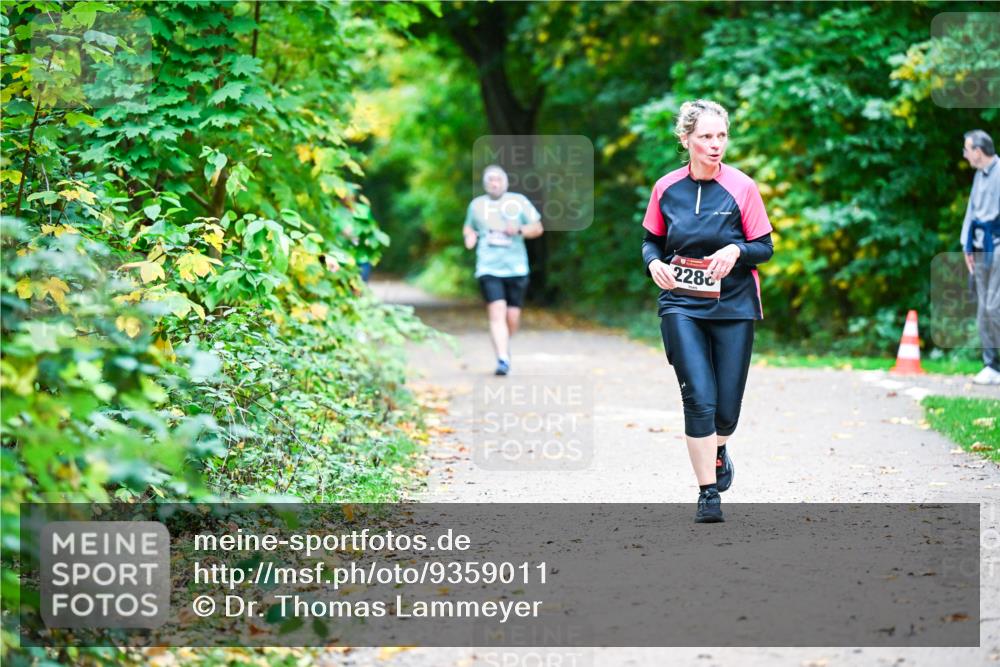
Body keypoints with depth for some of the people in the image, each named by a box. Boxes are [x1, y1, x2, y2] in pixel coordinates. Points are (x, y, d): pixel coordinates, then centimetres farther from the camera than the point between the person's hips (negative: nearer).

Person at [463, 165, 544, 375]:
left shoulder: (519, 201, 7)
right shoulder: (477, 205, 10)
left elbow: (537, 228, 8)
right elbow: (469, 227, 26)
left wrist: (519, 230, -12)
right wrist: (469, 236, 3)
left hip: (516, 268, 1)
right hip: (488, 269, -1)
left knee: (513, 317, 3)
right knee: (497, 312, -17)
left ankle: (504, 346, 33)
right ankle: (502, 359, -21)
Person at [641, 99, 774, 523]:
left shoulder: (741, 187, -4)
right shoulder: (666, 188, 2)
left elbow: (765, 248, -1)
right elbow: (652, 240, 14)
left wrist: (736, 252, -21)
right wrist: (654, 262, -8)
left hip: (733, 305, 0)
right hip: (681, 305, 0)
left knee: (727, 405, 3)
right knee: (699, 398, -13)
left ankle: (718, 449, 40)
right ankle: (708, 494, -4)